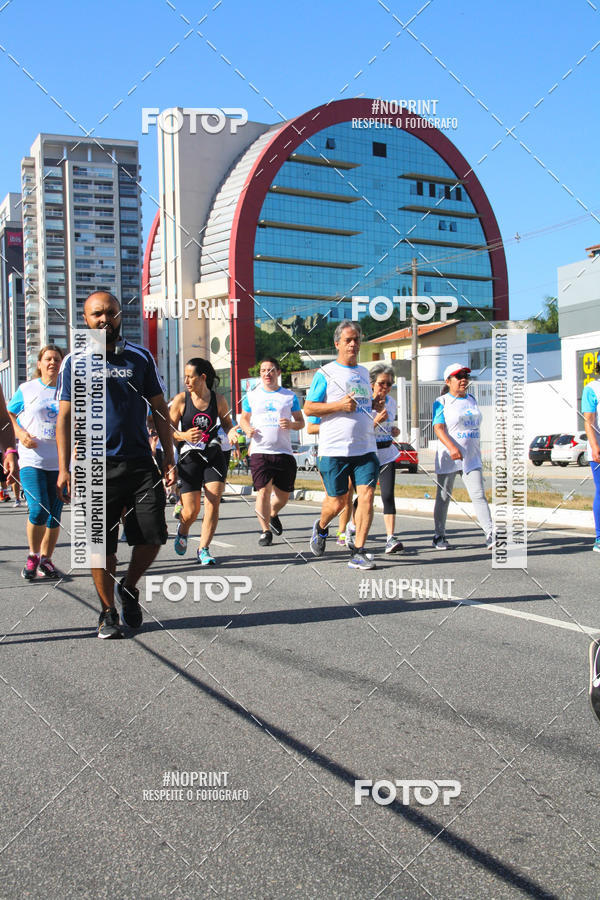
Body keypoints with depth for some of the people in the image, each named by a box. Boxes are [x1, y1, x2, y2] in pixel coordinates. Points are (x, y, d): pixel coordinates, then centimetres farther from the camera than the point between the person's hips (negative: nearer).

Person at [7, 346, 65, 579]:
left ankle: (46, 560, 17)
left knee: (55, 514, 3)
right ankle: (32, 556, 6)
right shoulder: (26, 389, 5)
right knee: (38, 509, -15)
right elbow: (8, 416, 11)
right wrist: (20, 433, -7)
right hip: (32, 460, -2)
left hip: (60, 462, 3)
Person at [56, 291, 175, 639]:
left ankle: (129, 588, 25)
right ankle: (109, 612, 19)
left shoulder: (140, 357, 7)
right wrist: (64, 469, -2)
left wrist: (169, 457, 5)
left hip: (140, 463, 1)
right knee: (101, 544, 2)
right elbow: (65, 417, 5)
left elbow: (160, 409, 11)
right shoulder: (74, 362, 4)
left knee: (153, 535, -2)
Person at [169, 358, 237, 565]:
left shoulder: (218, 399, 0)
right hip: (189, 458, -1)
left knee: (213, 502, -10)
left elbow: (227, 424, 15)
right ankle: (182, 530, 34)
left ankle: (204, 548, 5)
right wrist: (184, 436, -22)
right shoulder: (181, 400, -4)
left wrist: (232, 432, -7)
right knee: (191, 511, -2)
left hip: (214, 456, 1)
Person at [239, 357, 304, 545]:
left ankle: (273, 514, 39)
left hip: (284, 452, 1)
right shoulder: (252, 396, 10)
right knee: (263, 491, -12)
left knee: (283, 496, 7)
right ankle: (265, 530, 3)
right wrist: (247, 429, -4)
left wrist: (291, 424, -11)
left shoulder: (290, 396, 9)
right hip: (260, 452, -1)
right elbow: (244, 418, 19)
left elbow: (301, 422, 12)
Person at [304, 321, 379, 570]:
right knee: (337, 503, 3)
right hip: (334, 450, -4)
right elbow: (308, 408, -5)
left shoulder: (363, 372, 17)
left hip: (366, 449, 4)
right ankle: (321, 527, 36)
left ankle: (358, 553, -3)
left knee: (367, 496, -9)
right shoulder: (325, 374, -2)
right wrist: (339, 405, -16)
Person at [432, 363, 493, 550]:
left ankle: (490, 535, -8)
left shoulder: (471, 400, 15)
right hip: (448, 457, -4)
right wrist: (451, 447, -30)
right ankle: (439, 536, 15)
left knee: (479, 496, -5)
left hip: (472, 457, 4)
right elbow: (438, 428, -14)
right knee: (443, 497, 5)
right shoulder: (442, 402, -3)